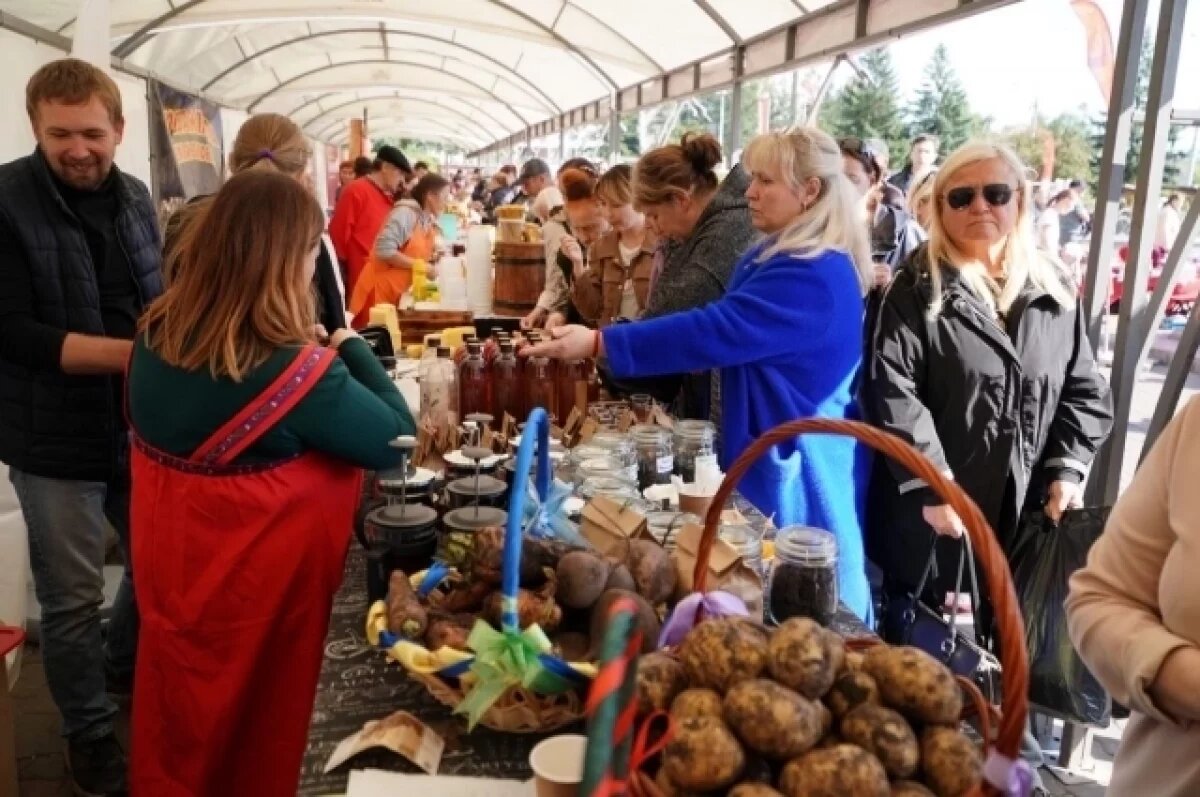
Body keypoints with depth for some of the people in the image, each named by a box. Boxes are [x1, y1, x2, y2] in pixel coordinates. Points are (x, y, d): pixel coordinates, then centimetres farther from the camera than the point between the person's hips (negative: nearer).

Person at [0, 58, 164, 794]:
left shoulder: (134, 196, 3)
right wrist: (135, 351, -26)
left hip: (141, 425, 5)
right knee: (72, 597, 10)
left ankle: (125, 669, 49)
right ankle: (89, 728, 33)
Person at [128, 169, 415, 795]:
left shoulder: (155, 334, -8)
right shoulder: (293, 370, -30)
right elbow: (396, 439, -18)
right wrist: (352, 346, -7)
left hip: (170, 564, 7)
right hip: (254, 583, -6)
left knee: (181, 731, 29)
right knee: (256, 735, 21)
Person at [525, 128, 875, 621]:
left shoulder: (814, 275, -23)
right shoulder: (778, 257, 11)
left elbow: (713, 331, -29)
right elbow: (731, 336, 15)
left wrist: (597, 343, -28)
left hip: (794, 469, -10)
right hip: (770, 456, 10)